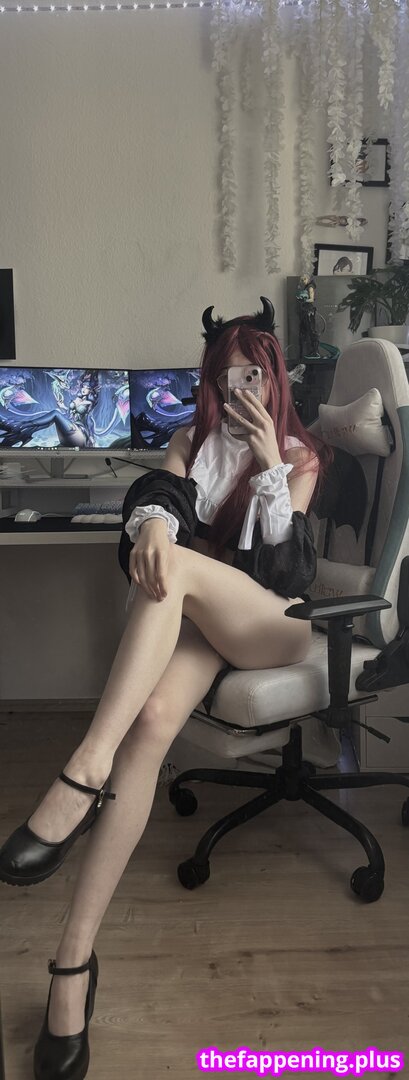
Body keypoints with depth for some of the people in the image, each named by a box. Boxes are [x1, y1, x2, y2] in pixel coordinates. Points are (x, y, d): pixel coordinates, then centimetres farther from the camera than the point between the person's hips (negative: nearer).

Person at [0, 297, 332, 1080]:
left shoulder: (301, 455, 16)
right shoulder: (191, 440, 21)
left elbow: (282, 561, 3)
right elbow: (157, 493, -3)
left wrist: (270, 464, -5)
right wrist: (152, 520, -28)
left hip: (268, 622, -1)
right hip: (194, 618, 2)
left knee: (175, 570, -35)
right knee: (151, 721, -33)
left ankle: (83, 774, -42)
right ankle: (75, 958, -33)